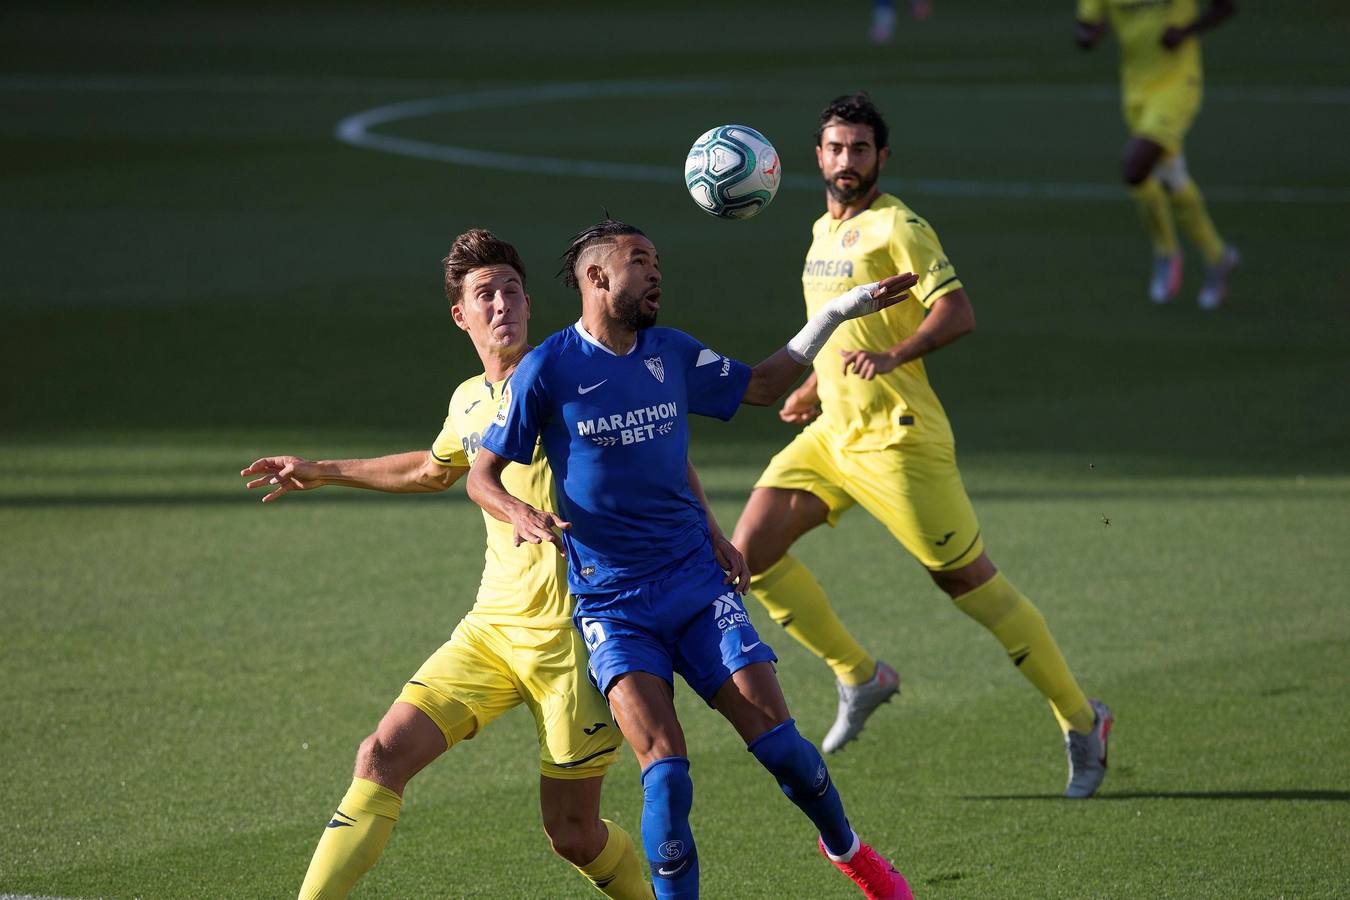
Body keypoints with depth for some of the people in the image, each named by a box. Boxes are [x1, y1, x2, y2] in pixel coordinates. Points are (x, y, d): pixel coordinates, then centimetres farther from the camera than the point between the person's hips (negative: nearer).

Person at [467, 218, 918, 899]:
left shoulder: (671, 353, 5)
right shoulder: (548, 370, -8)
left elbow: (761, 385, 21)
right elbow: (482, 474, -2)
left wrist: (837, 314, 14)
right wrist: (520, 513, -24)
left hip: (695, 580, 4)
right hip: (612, 604, -4)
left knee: (779, 745, -3)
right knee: (666, 773, -19)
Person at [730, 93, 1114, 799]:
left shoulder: (896, 228, -11)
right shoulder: (825, 230, 15)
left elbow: (957, 313, -22)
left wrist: (891, 357, -35)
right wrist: (814, 388, 29)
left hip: (896, 437, -8)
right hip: (832, 432, 8)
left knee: (966, 578, -5)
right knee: (751, 548, -4)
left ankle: (1080, 720, 7)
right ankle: (858, 676, 11)